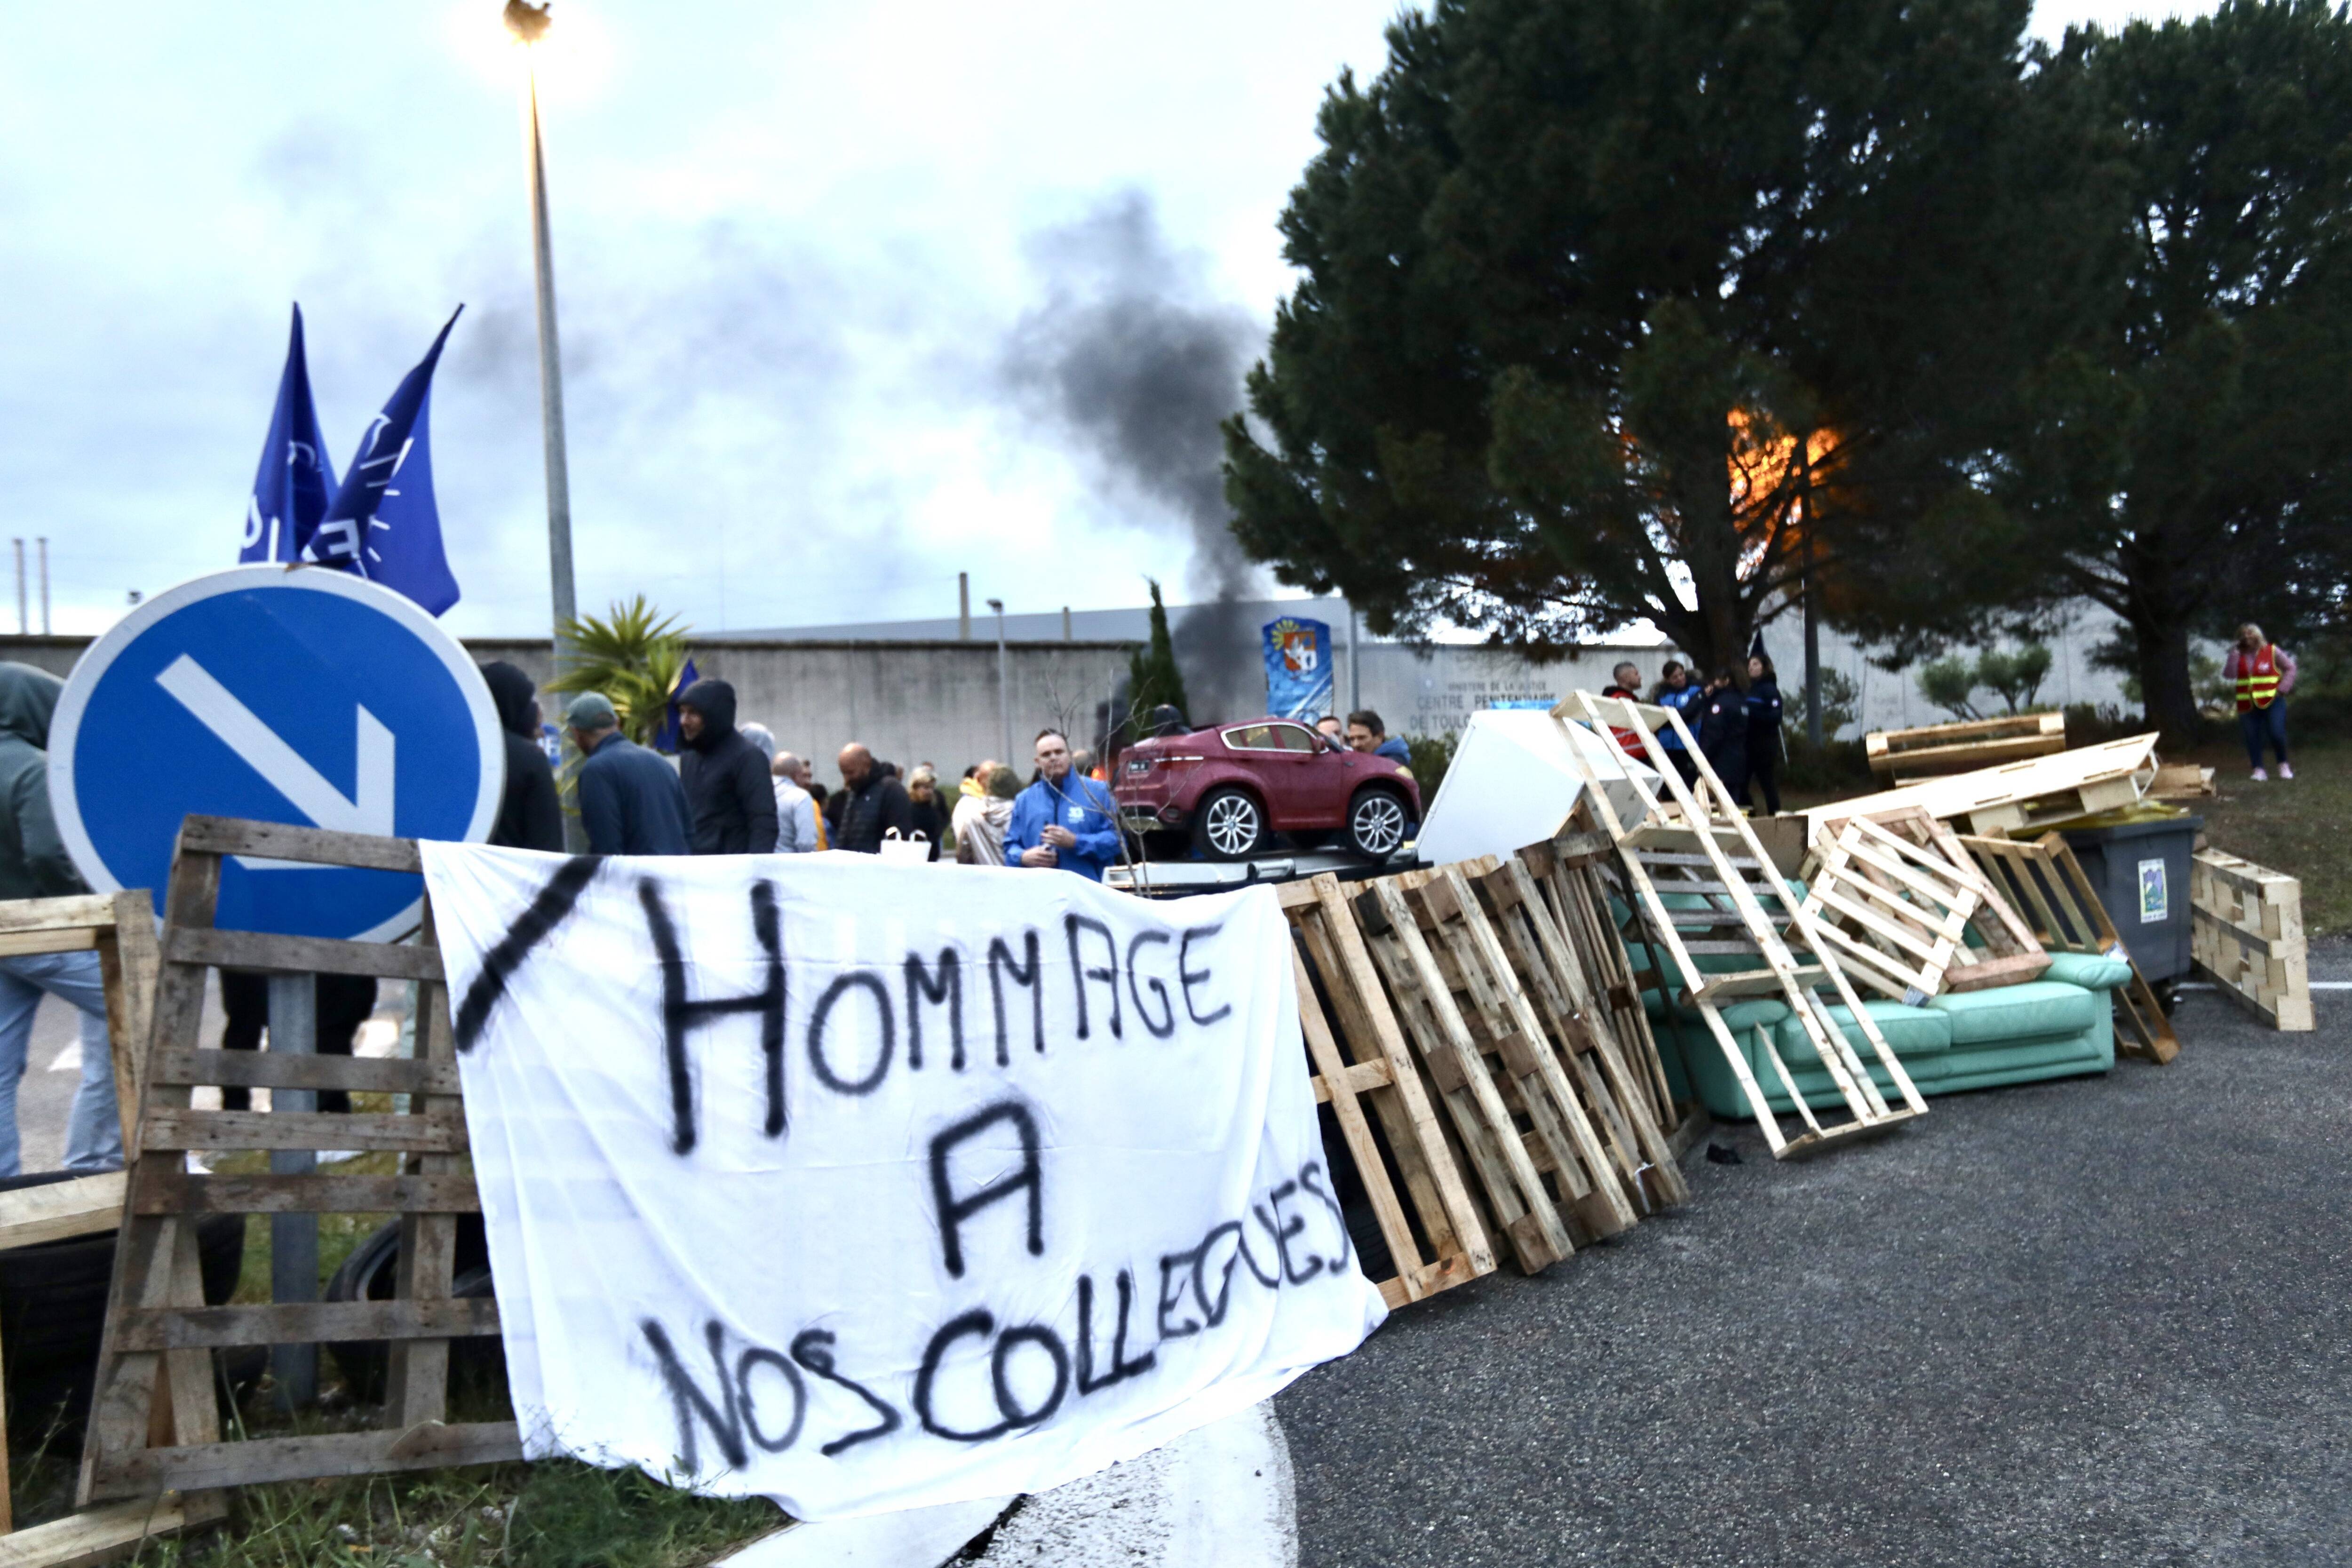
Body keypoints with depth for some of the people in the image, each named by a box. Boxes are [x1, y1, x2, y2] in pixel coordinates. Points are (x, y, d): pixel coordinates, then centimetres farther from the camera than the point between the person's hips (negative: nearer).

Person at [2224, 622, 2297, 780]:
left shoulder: (2272, 651, 1)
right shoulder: (2239, 655, 9)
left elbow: (2290, 668, 4)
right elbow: (2228, 675, -2)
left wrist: (2282, 689, -6)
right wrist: (2234, 654, -9)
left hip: (2272, 702, -3)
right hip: (2248, 706, 3)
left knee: (2276, 734, -10)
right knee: (2252, 737, -1)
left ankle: (2284, 765, 11)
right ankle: (2258, 770, 4)